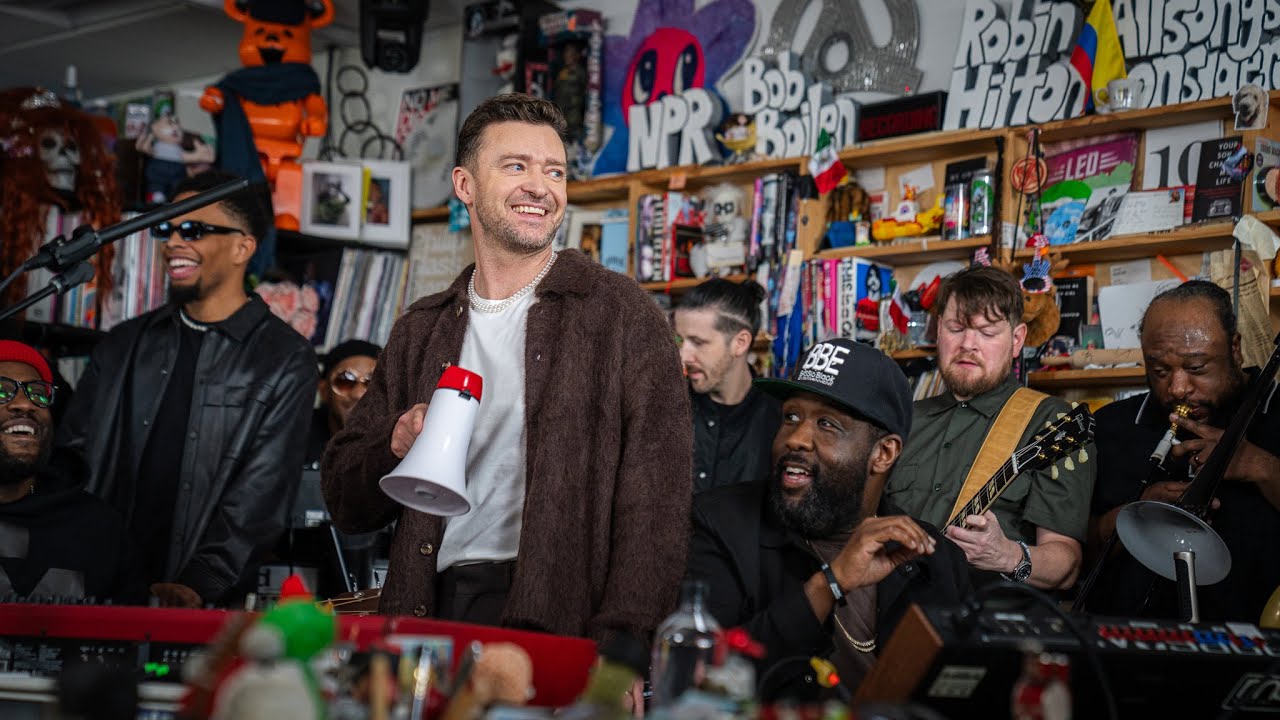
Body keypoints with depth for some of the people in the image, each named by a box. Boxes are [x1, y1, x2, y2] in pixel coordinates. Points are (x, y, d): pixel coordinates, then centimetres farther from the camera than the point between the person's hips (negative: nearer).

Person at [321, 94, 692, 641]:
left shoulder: (621, 313, 5)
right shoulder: (421, 331, 18)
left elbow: (655, 499, -4)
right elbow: (344, 503, 20)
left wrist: (621, 647, -16)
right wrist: (397, 446, -3)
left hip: (558, 615, -3)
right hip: (433, 612, 3)